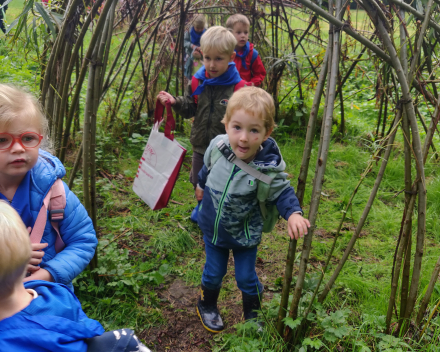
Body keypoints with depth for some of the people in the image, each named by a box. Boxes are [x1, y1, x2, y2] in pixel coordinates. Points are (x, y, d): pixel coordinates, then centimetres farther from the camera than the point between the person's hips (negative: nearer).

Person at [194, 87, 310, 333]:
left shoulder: (268, 168, -31)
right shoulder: (217, 146, -20)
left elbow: (282, 192, -16)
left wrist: (293, 213, -37)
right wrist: (202, 184, 23)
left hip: (244, 235, -2)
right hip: (213, 227, 3)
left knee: (246, 278, 13)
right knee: (213, 273, 19)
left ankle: (253, 315, 41)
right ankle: (207, 305, 47)